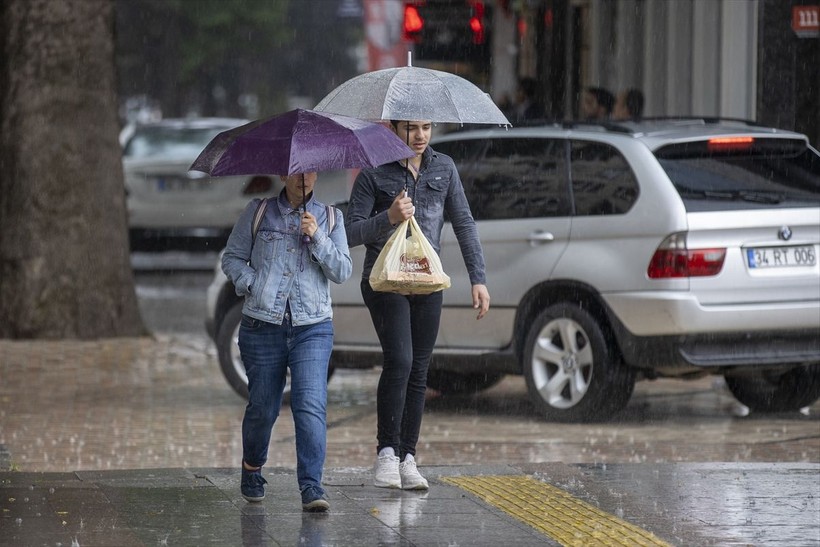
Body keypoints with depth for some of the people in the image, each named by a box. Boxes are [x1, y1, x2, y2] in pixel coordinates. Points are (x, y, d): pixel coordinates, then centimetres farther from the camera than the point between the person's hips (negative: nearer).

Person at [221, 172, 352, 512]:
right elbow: (232, 257, 10)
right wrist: (252, 285, -7)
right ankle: (251, 471, 33)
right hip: (262, 327, 0)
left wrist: (317, 237, -9)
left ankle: (311, 486, -18)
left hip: (312, 327, 0)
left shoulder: (329, 218, 10)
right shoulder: (258, 213, 7)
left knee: (311, 405, -16)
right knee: (262, 407, 7)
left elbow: (342, 272, 4)